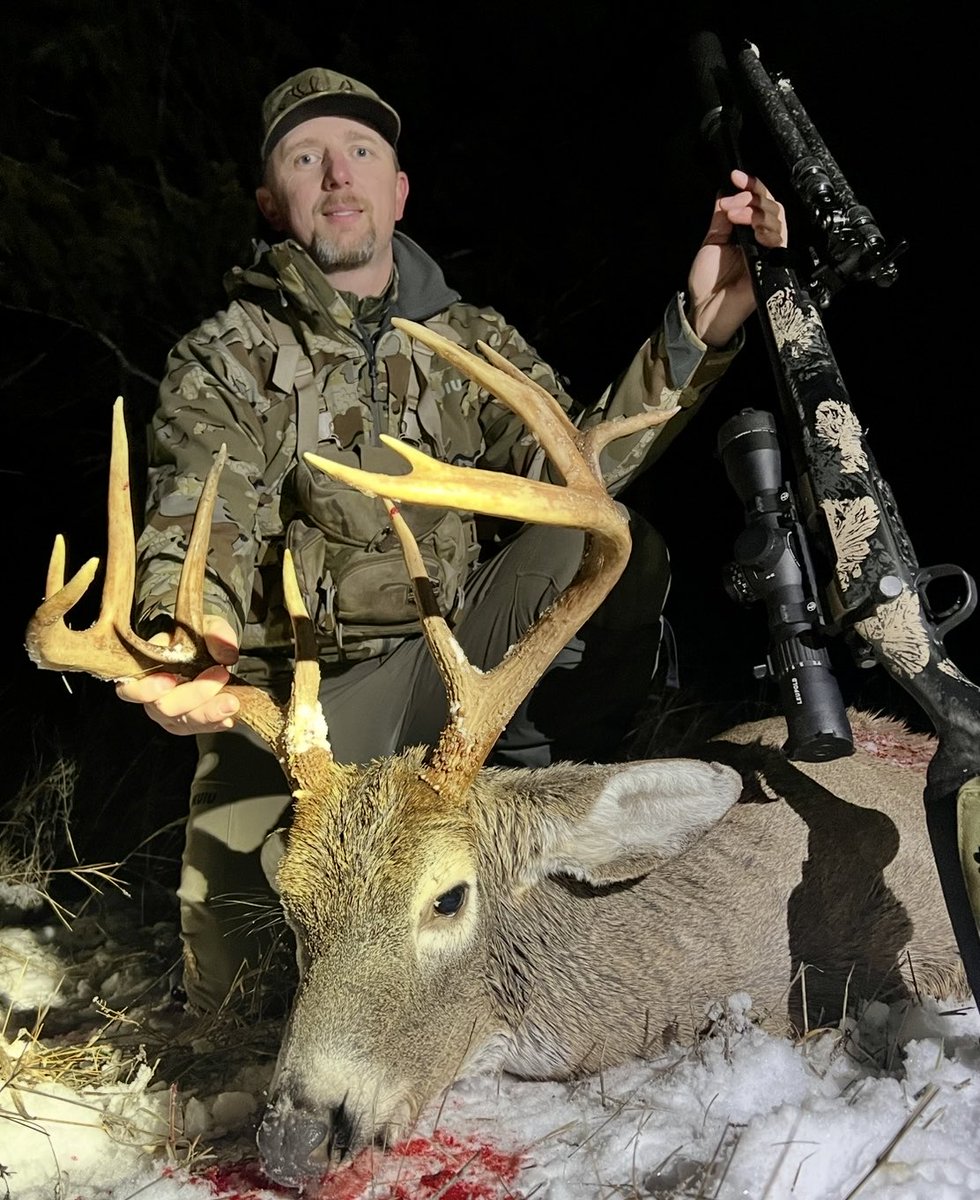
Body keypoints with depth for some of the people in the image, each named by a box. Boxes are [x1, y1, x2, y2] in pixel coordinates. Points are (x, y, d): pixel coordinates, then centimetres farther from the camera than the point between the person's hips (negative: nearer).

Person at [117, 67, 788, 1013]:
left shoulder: (474, 341, 10)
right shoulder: (225, 360, 1)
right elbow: (199, 518, -17)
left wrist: (697, 330, -24)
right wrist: (182, 634, -42)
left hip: (456, 666, 2)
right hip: (302, 699, -1)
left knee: (615, 545, -22)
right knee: (230, 980, -17)